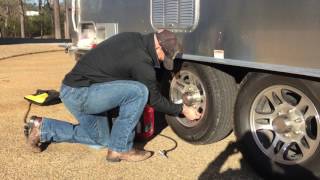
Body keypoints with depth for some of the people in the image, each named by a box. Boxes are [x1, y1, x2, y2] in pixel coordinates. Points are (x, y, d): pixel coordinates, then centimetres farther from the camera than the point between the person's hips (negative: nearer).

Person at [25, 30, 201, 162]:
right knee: (139, 92, -19)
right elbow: (154, 99, -6)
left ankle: (43, 128, 22)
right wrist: (182, 109, 6)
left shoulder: (133, 38, 6)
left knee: (101, 139, 22)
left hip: (73, 91, 10)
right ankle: (120, 149, -5)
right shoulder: (141, 60, -19)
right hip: (79, 93, -10)